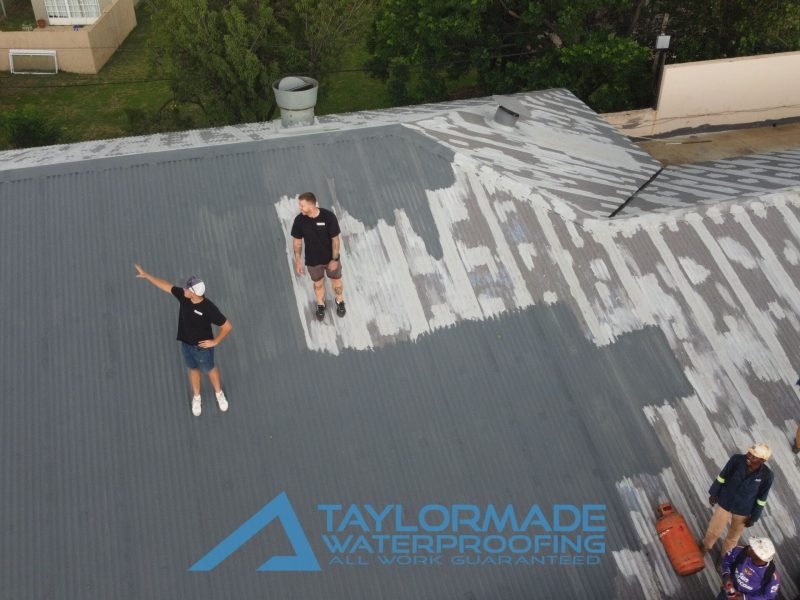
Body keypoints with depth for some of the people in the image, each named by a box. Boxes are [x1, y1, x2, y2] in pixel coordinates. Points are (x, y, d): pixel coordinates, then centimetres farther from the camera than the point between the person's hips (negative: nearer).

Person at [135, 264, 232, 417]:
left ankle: (219, 393, 50)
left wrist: (215, 342, -19)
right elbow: (166, 286, -5)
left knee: (209, 369, 22)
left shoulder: (209, 308, -35)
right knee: (193, 370, 26)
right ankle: (197, 398, 50)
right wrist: (146, 275, -2)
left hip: (203, 347, -4)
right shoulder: (184, 296, -20)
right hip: (186, 344, 4)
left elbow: (227, 326, -28)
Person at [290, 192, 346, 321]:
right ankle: (320, 304, 52)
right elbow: (297, 241, -8)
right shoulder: (299, 220, -21)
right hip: (312, 260, 1)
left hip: (331, 258, -1)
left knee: (336, 281, 22)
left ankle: (339, 301, 52)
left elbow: (335, 239, -18)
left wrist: (335, 259, -13)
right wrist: (297, 260, -6)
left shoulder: (329, 217, -28)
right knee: (318, 283, 23)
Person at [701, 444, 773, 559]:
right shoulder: (737, 459, -27)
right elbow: (722, 476, -9)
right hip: (724, 502, 0)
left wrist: (753, 517, -3)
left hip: (743, 510, 0)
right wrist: (713, 494, 1)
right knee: (714, 530, 19)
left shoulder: (766, 475, -26)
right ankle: (705, 547, 50)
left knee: (733, 536, 23)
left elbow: (761, 498, -11)